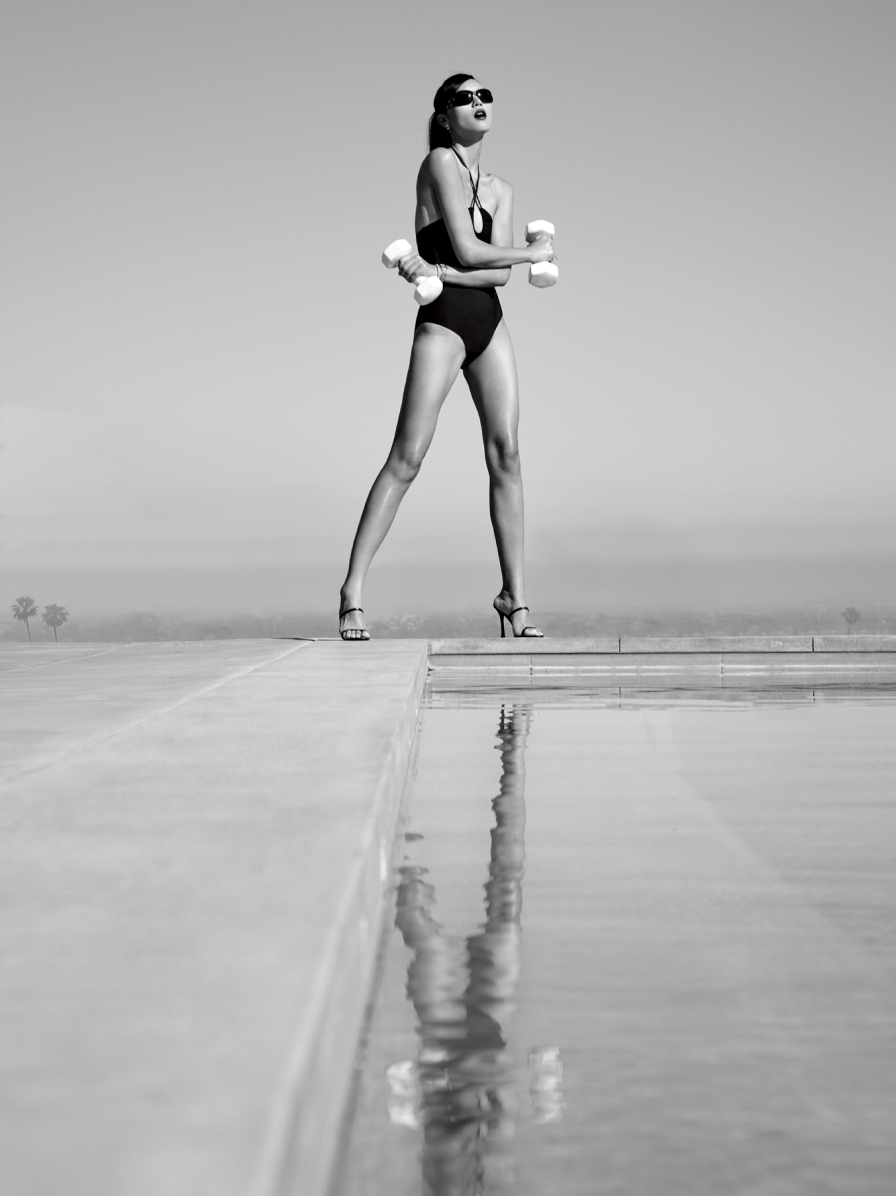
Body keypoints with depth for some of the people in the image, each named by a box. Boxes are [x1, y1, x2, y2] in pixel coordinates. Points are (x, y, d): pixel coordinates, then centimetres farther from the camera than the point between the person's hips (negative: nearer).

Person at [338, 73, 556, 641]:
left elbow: (499, 274, 0)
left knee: (506, 454, 0)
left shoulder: (500, 190, 14)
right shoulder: (439, 162, -4)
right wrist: (536, 253, -1)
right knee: (407, 457, -10)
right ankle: (354, 589, -7)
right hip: (443, 323, -6)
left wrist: (435, 271, -15)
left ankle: (515, 596, 4)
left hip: (490, 323, 6)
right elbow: (466, 251, -13)